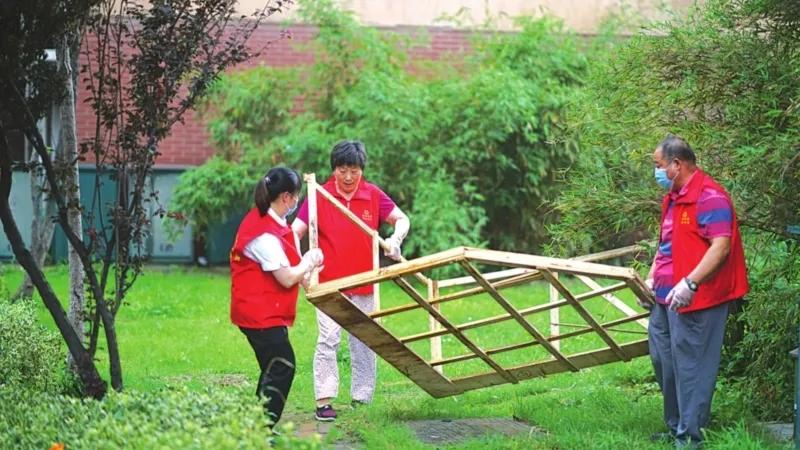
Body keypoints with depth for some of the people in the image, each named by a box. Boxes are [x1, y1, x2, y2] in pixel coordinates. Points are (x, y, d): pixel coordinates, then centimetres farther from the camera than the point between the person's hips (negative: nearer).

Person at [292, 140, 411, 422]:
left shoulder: (373, 195, -1)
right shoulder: (319, 196, -7)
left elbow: (402, 219, 4)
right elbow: (295, 231, -10)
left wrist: (395, 239, -18)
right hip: (328, 282, -3)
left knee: (364, 343, 8)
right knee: (328, 339, -8)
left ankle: (361, 401, 17)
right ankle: (324, 402, -4)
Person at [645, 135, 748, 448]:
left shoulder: (709, 197, -15)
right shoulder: (673, 198, 16)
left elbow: (721, 247, -23)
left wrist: (690, 283, -30)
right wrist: (652, 278, 15)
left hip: (695, 299, -10)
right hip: (666, 297, 10)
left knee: (690, 366, -5)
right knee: (663, 362, 16)